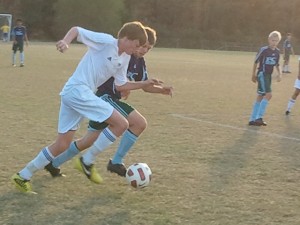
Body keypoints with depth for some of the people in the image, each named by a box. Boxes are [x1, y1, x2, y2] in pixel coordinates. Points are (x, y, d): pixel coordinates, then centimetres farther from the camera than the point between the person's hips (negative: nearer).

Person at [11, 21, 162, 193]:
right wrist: (65, 42, -27)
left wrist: (145, 83, 17)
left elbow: (121, 86, 22)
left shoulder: (125, 58, 15)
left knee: (62, 145, 11)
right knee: (122, 124, -11)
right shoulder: (106, 41, -10)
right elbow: (76, 30, -9)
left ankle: (23, 176, 19)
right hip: (78, 90, -9)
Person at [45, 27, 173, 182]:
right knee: (140, 123, -18)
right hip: (105, 97, -9)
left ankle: (53, 164, 29)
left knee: (90, 140, 16)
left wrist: (161, 90, 1)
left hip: (111, 99, 9)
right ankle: (116, 162, -11)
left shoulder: (140, 62, 12)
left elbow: (145, 86, 17)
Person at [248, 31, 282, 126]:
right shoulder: (264, 50, -13)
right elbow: (256, 62, -3)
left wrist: (279, 74, 1)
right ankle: (259, 117, -18)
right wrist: (253, 75, 2)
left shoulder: (277, 52, 6)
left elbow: (277, 64, 18)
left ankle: (252, 119, 15)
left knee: (260, 97, 10)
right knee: (268, 94, -20)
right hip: (262, 74, -7)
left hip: (269, 75, 7)